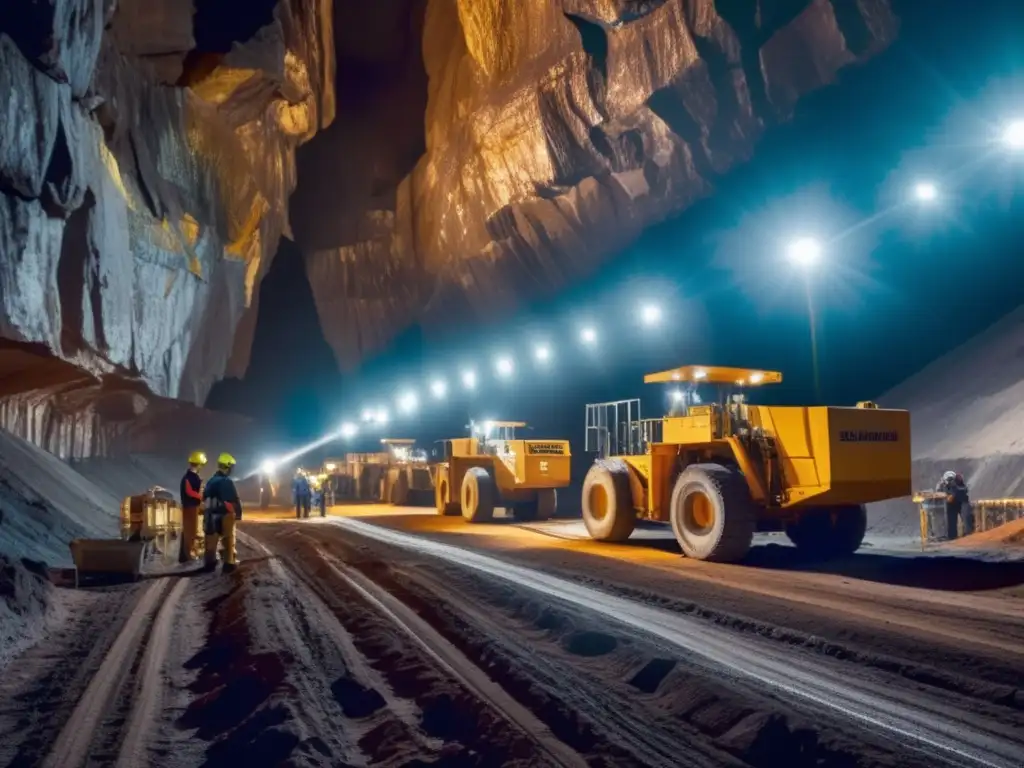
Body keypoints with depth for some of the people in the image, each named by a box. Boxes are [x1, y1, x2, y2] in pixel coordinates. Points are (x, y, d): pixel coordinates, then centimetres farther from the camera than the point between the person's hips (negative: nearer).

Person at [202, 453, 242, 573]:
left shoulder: (211, 481, 9)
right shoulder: (227, 481, -15)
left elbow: (205, 498, 18)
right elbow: (234, 499, -18)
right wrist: (238, 513, -8)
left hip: (211, 515, 7)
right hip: (225, 515, -6)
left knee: (211, 539, 9)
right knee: (229, 540, 4)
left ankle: (209, 563, 12)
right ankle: (229, 564, 7)